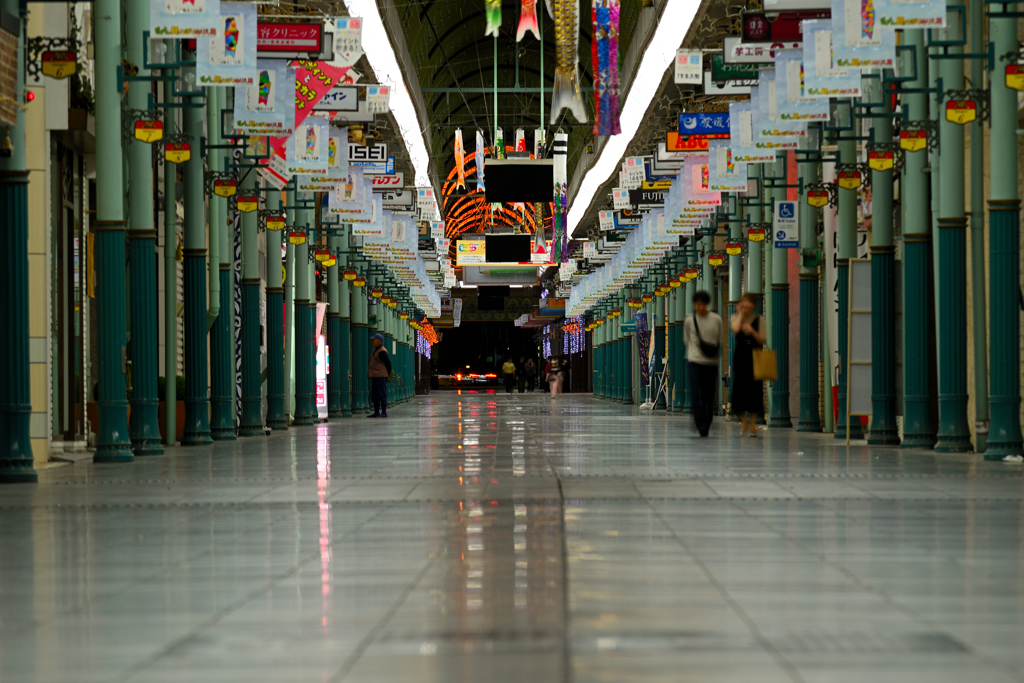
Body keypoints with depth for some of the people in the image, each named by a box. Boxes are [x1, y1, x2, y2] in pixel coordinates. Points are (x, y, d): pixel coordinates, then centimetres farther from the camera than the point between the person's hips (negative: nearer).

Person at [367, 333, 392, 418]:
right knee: (374, 396, 12)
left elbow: (388, 363, -13)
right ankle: (376, 412, 17)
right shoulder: (375, 350, 18)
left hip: (380, 376, -11)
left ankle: (384, 412, -7)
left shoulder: (382, 352, -13)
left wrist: (388, 374, -4)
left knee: (382, 395, -8)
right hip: (374, 376, 11)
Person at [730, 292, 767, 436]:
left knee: (754, 387, -4)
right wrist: (740, 313, -6)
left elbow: (762, 339, -1)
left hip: (754, 354, 0)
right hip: (740, 355, 0)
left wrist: (752, 331, -17)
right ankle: (744, 423, 6)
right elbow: (736, 329, -15)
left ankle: (752, 424, 1)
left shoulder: (758, 319, 6)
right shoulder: (736, 317, 7)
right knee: (740, 387, -3)